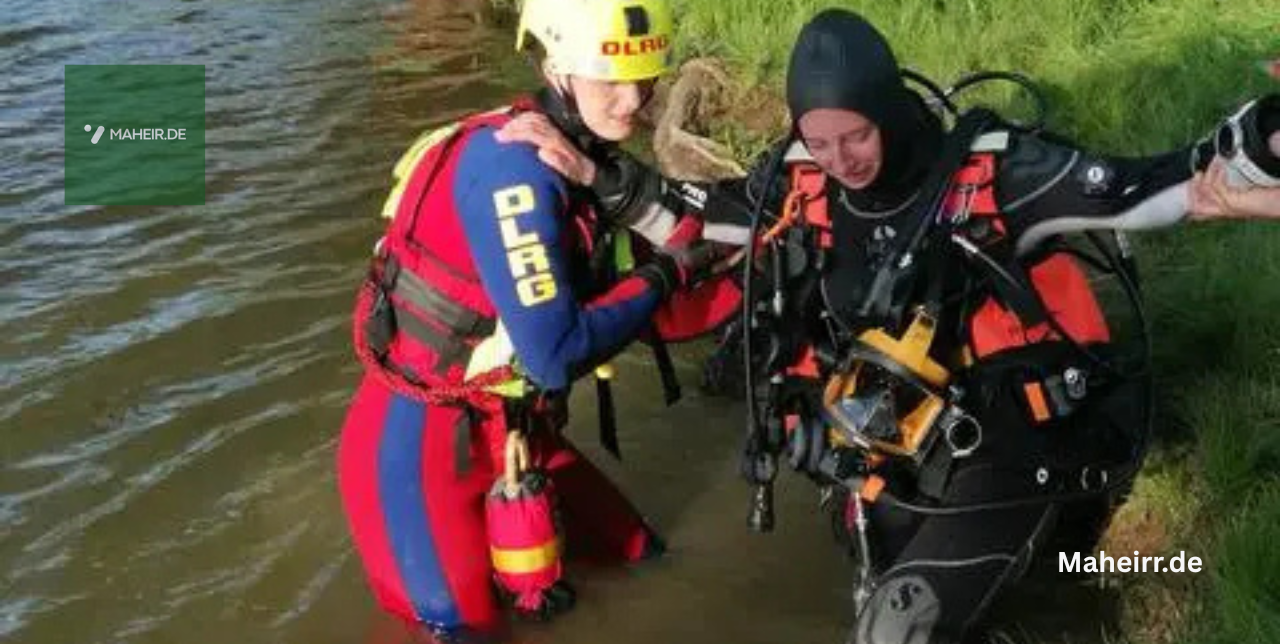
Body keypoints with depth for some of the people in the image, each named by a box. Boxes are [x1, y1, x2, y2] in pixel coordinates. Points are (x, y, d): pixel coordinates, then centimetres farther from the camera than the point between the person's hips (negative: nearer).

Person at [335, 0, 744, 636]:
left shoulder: (597, 157, 0)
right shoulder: (513, 163, -26)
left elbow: (642, 316, 3)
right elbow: (555, 354, -30)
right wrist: (661, 277, -17)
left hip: (510, 425, 8)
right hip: (423, 434, -8)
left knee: (635, 551, 16)